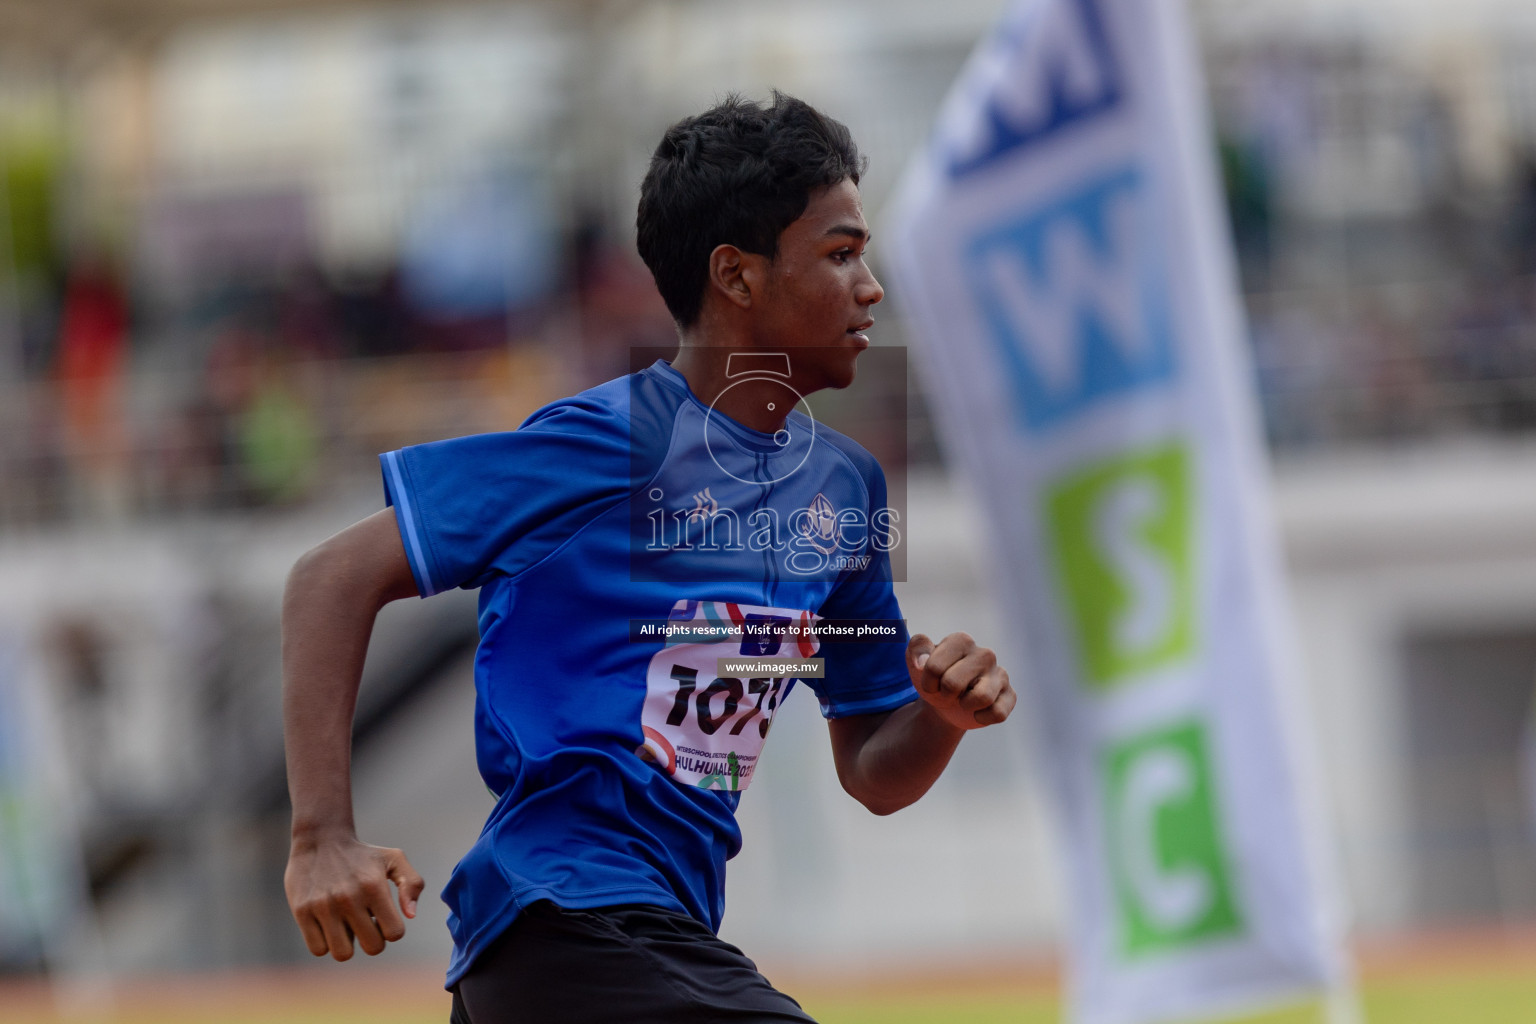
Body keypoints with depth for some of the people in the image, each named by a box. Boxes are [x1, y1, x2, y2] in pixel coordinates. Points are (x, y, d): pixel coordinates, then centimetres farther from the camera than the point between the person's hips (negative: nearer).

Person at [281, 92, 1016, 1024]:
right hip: (566, 914, -9)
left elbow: (873, 777, 18)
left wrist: (944, 713, -6)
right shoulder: (609, 441, -9)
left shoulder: (847, 484, 12)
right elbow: (338, 579, -9)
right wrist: (324, 837, -19)